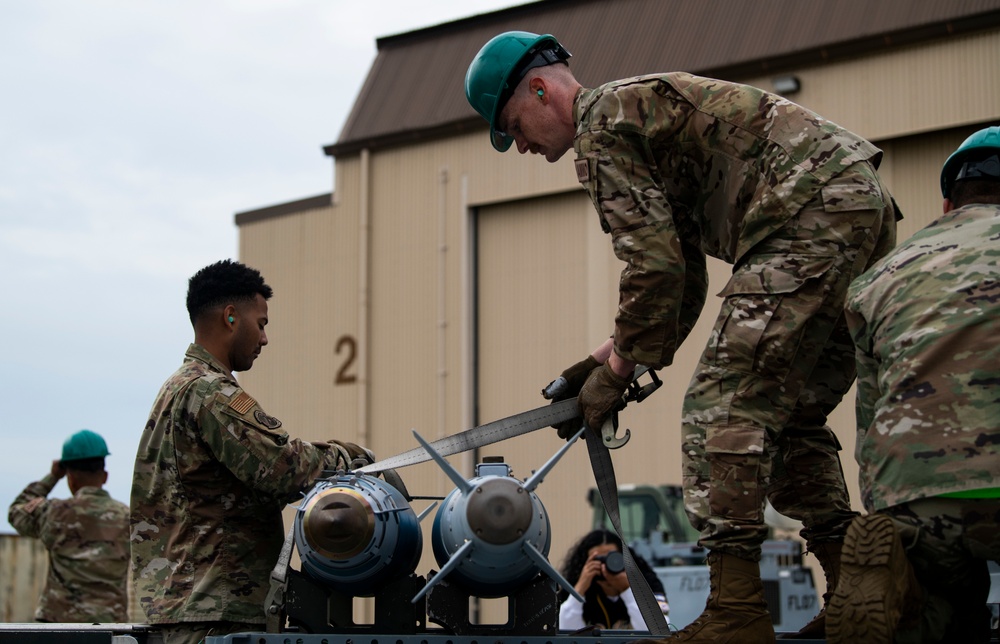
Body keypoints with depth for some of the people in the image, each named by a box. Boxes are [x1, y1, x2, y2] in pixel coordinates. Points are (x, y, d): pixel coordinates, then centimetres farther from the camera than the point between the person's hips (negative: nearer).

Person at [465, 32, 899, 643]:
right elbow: (684, 282, 29)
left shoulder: (601, 122, -2)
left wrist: (616, 372, 1)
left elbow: (654, 267, -10)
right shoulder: (646, 109, 30)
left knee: (724, 405, -10)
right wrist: (605, 358, 24)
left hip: (810, 219, -11)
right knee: (793, 415, 16)